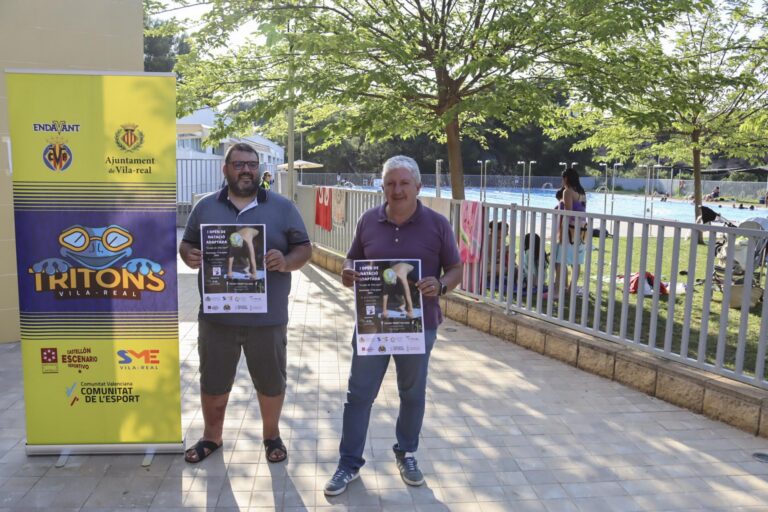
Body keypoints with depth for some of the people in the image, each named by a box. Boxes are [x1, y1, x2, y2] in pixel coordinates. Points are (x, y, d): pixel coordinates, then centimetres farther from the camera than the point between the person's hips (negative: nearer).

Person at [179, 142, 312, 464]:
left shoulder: (282, 208, 2)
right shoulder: (205, 207, 7)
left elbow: (304, 249, 2)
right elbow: (186, 244, 12)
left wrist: (286, 262, -19)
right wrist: (189, 256, -12)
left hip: (267, 317, -1)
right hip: (217, 316, 2)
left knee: (271, 381, 11)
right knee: (212, 381, 14)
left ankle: (272, 435, 34)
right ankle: (212, 436, 36)